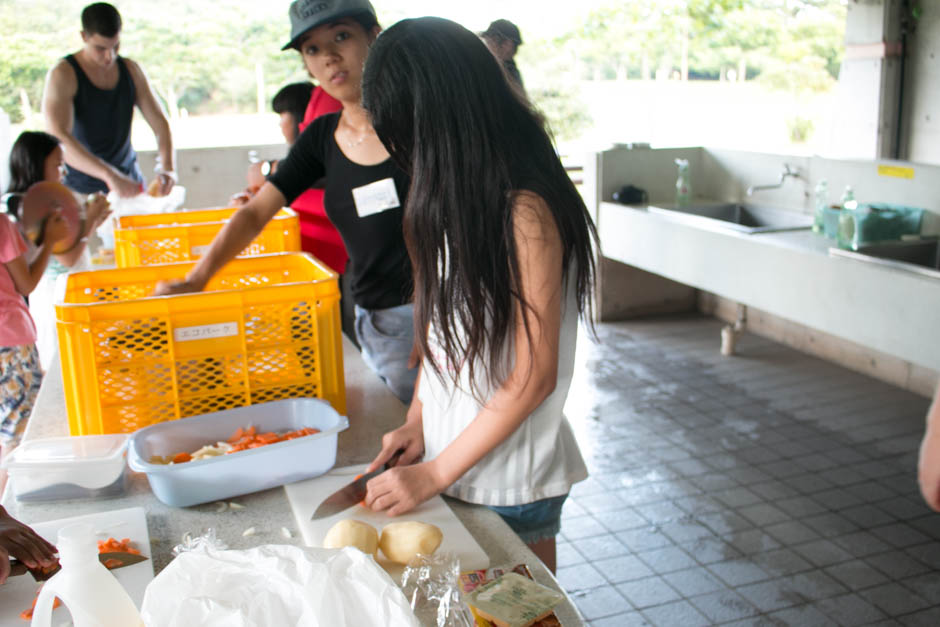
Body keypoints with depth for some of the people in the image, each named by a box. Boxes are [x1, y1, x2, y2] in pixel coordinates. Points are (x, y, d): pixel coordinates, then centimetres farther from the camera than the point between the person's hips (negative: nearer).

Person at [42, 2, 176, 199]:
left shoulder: (131, 70, 5)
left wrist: (166, 168, -17)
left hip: (129, 182, 4)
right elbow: (59, 138, -24)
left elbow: (159, 122, 3)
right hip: (79, 190, -4)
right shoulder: (63, 74, -11)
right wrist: (109, 175, -37)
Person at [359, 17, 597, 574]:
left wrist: (435, 473, -16)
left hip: (510, 479, -7)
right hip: (448, 456, 7)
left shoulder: (523, 213, -22)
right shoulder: (455, 198, 4)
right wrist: (418, 418, 2)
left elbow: (534, 377, -21)